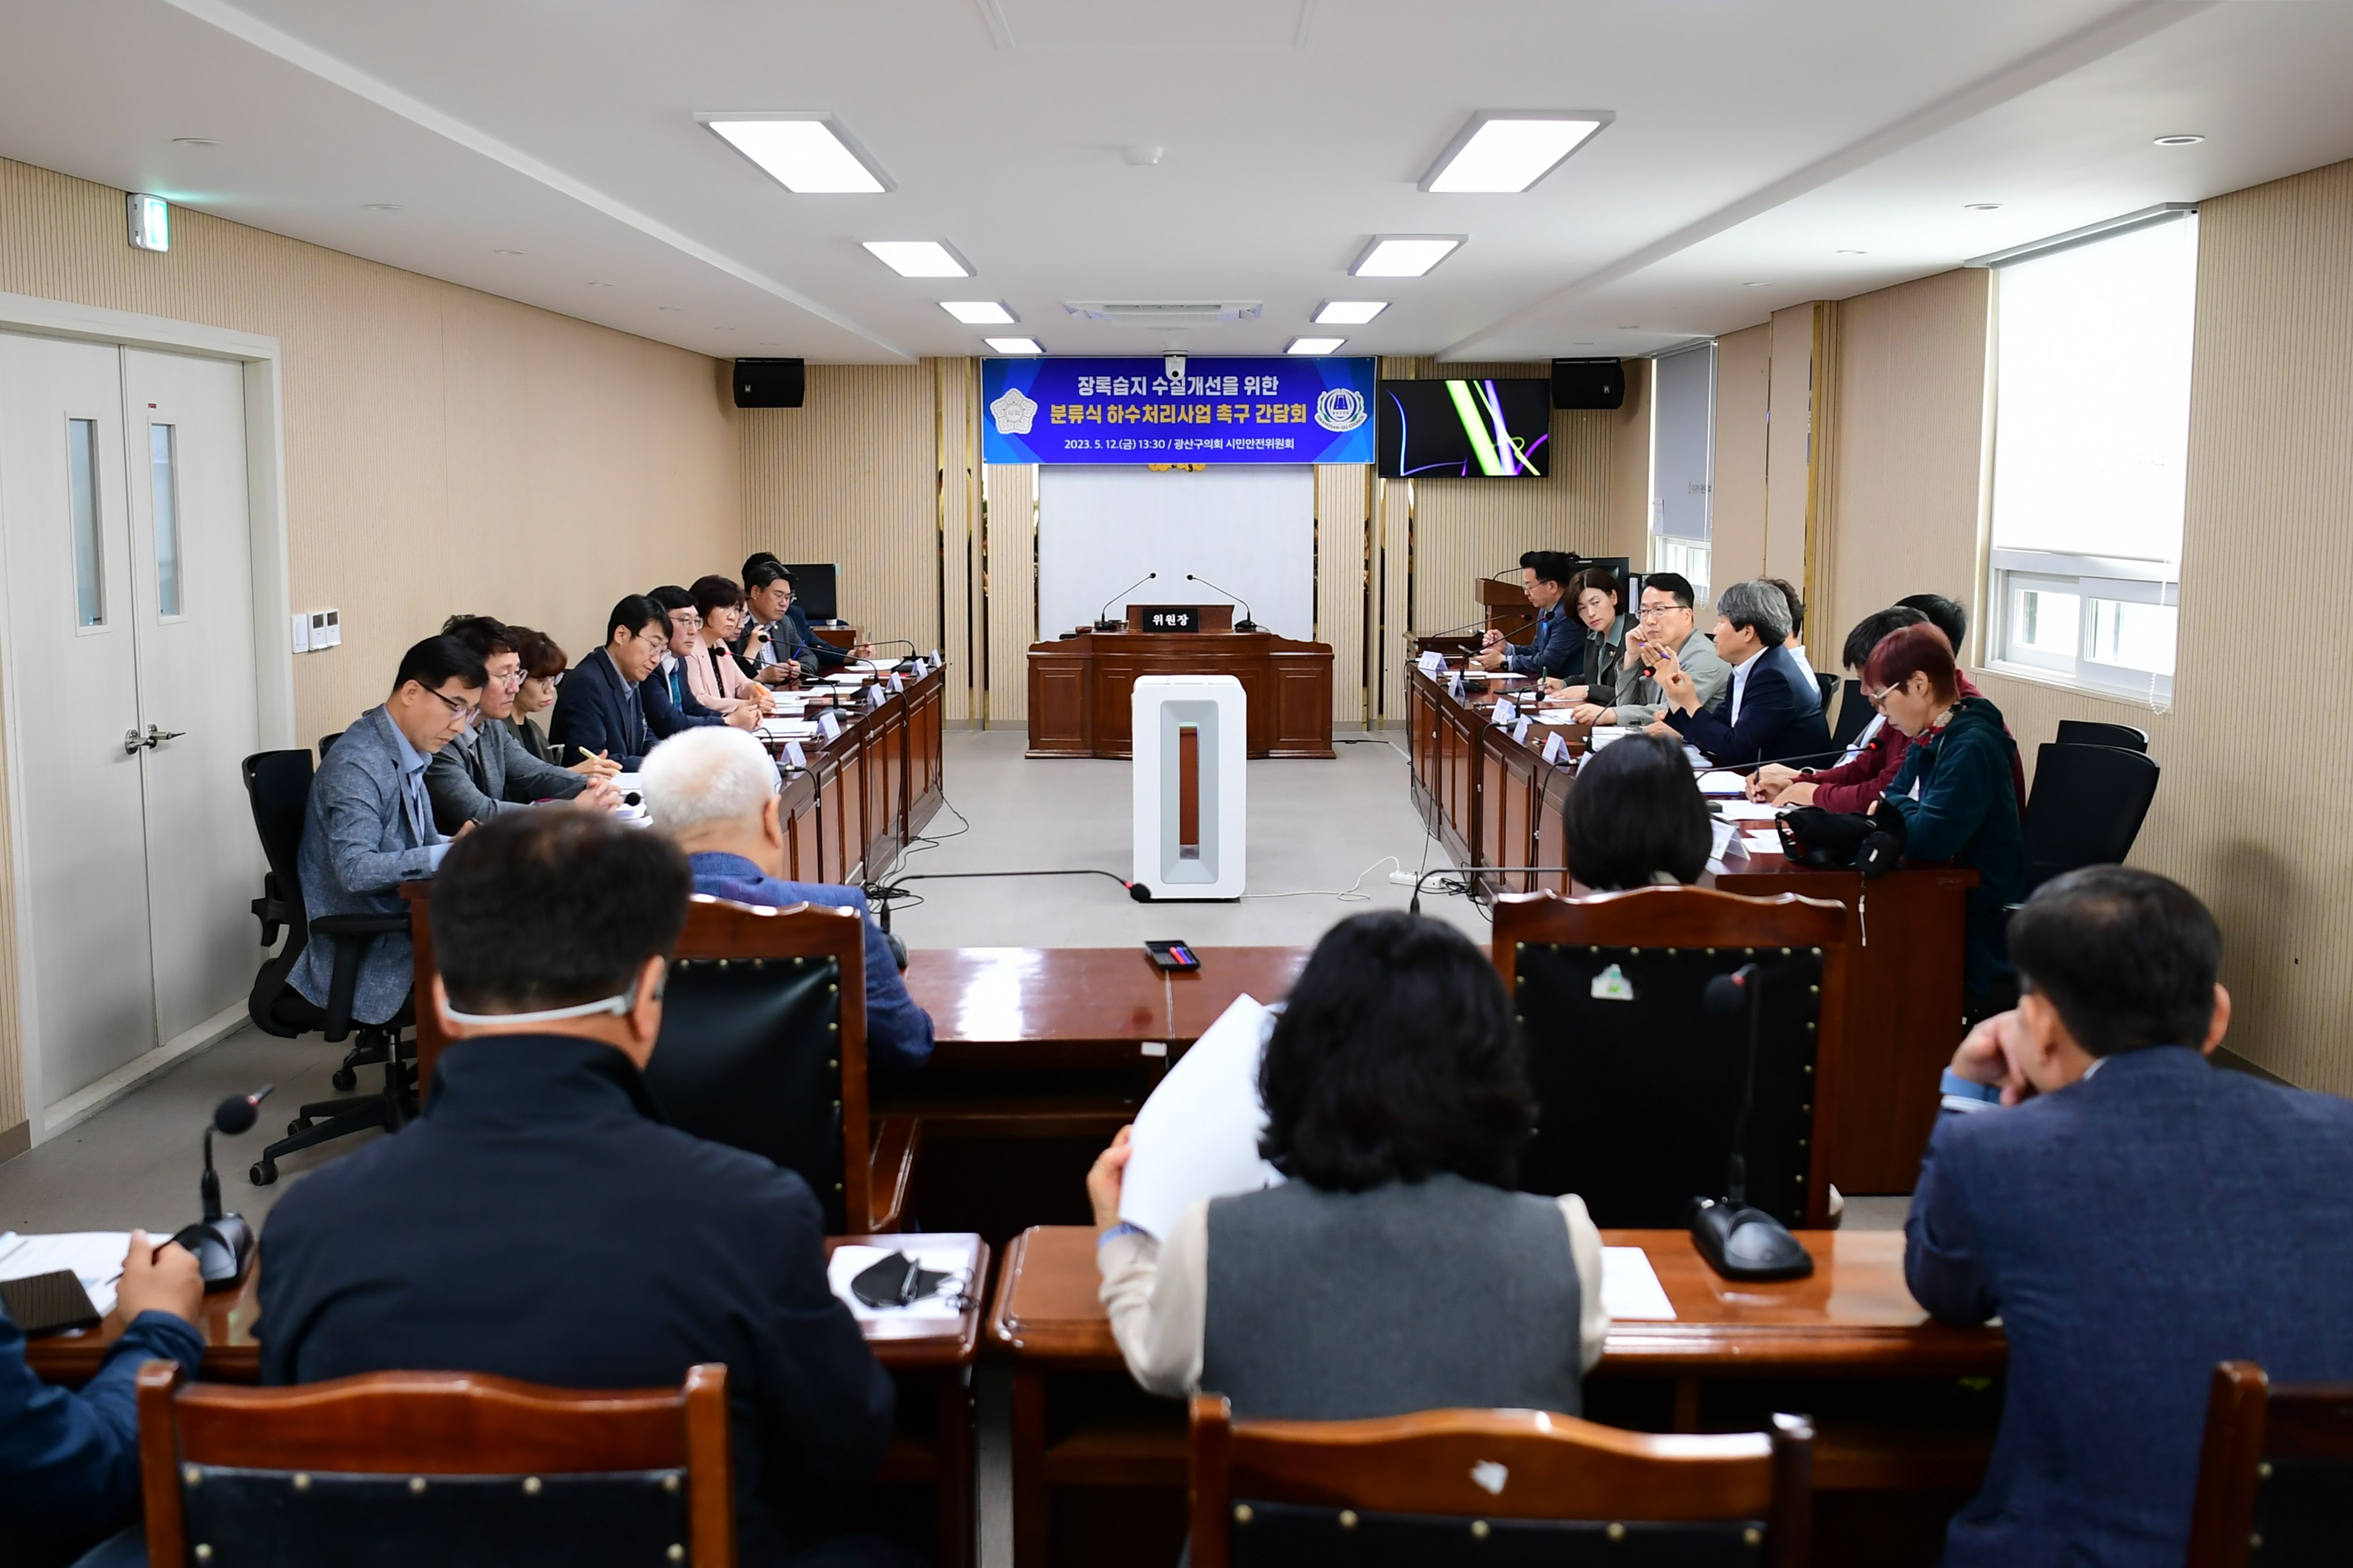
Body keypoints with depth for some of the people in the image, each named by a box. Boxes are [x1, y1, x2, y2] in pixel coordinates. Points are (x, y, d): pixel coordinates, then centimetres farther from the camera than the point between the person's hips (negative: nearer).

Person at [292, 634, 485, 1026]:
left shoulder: (411, 751, 11)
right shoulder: (357, 765, -18)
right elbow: (355, 869, -26)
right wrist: (449, 854, -31)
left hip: (401, 917, 9)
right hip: (361, 947, -9)